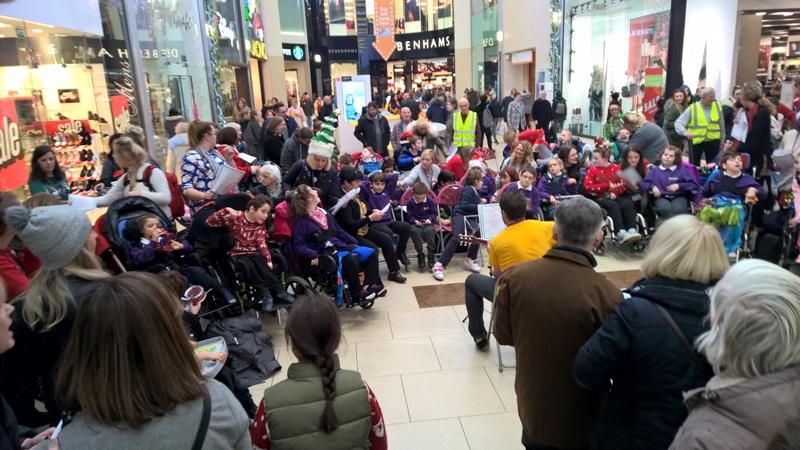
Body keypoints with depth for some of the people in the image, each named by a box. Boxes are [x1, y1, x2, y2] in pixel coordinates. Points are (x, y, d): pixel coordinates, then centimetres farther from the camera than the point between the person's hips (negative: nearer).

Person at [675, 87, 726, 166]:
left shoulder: (717, 106, 1)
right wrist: (684, 132, -34)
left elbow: (721, 124, 10)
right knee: (694, 165, 9)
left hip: (713, 141, 2)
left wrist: (722, 139, 15)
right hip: (696, 141, -2)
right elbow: (678, 123, -15)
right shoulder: (692, 108, -10)